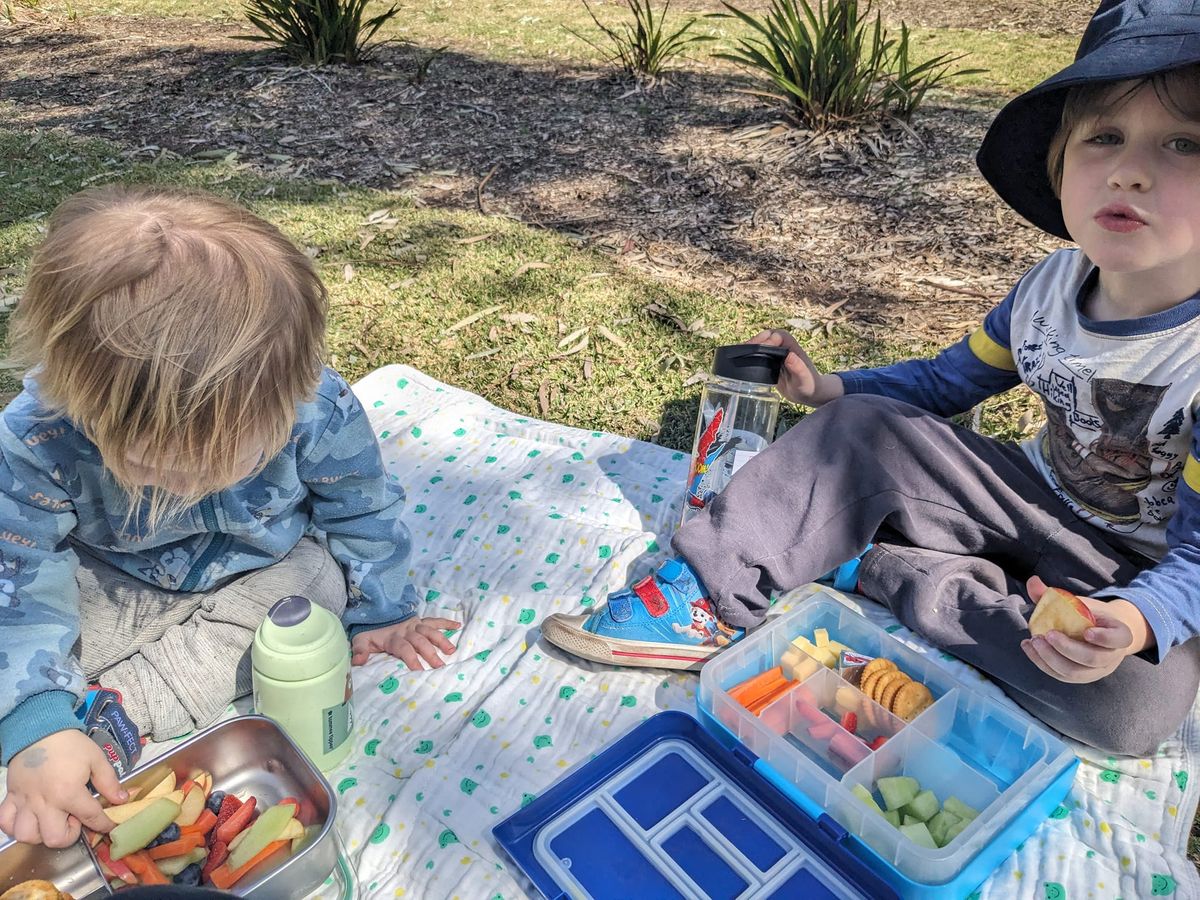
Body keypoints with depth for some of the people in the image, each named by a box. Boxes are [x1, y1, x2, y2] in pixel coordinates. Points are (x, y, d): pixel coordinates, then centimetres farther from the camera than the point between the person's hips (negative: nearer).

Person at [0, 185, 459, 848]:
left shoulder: (320, 413, -31)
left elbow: (361, 511, -13)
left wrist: (378, 613, -5)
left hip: (267, 571, 1)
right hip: (109, 584, 0)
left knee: (316, 574, -28)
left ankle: (119, 713, -21)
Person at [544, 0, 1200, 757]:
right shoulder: (1050, 288, -10)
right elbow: (947, 381, 6)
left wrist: (1137, 622, -44)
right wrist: (826, 388, -7)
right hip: (1039, 504, 4)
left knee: (1130, 711, -35)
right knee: (863, 425, -17)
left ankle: (869, 565, -23)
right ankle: (706, 590, -20)